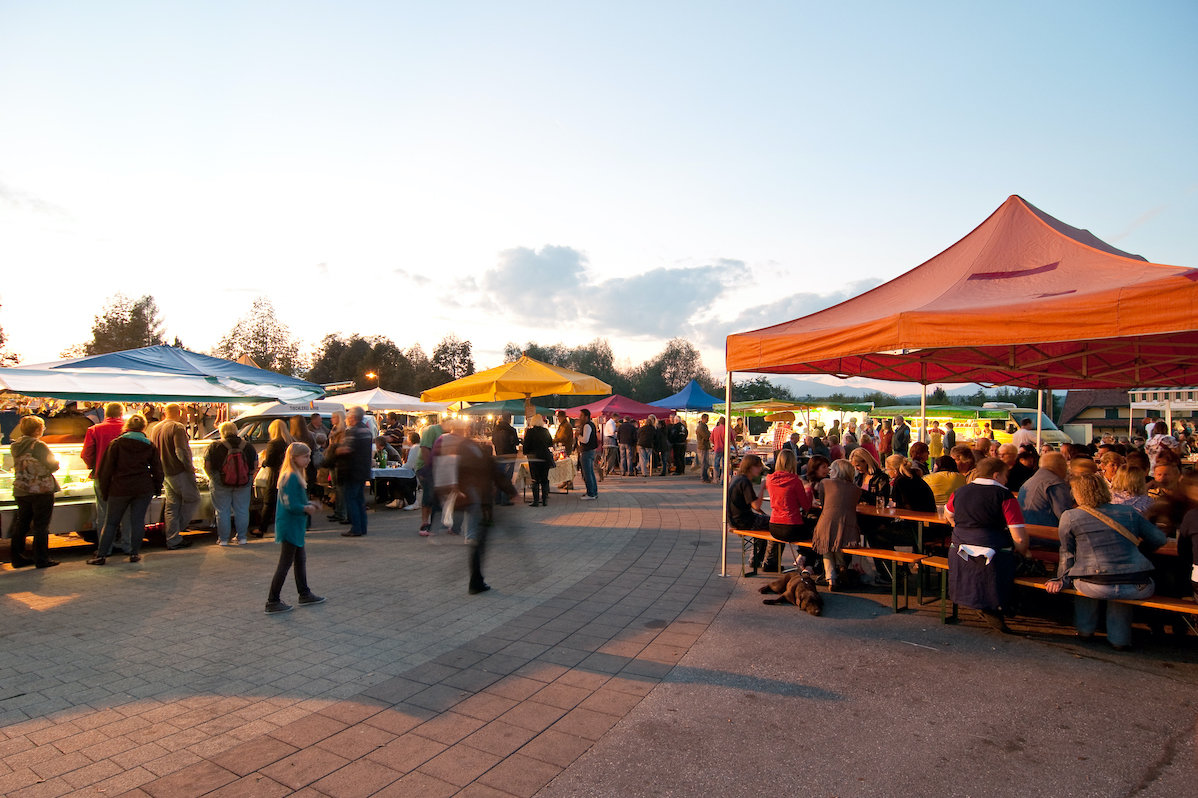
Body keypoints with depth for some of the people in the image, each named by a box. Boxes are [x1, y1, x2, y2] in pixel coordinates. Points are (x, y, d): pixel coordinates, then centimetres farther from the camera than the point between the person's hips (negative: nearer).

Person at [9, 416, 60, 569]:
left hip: (20, 491, 7)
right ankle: (41, 559, 4)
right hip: (41, 490, -7)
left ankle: (17, 558, 20)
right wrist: (56, 461, 4)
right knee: (41, 526, 0)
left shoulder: (15, 446, 6)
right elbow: (53, 466, -17)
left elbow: (19, 467, 16)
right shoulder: (38, 446, -15)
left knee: (21, 525, 15)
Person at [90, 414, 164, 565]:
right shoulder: (149, 445, 4)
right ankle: (134, 553, 7)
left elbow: (106, 469, -1)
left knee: (111, 522, 9)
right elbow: (157, 469, 7)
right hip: (144, 489, 1)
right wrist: (157, 488, 17)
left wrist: (104, 490, 7)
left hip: (120, 489, -1)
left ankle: (101, 555, 10)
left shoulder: (116, 444, -2)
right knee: (138, 520, 5)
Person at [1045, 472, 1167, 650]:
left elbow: (1067, 554, 8)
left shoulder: (1069, 516, 2)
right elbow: (1159, 539, 19)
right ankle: (1119, 638, 37)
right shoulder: (1129, 512, 9)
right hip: (1138, 588, 3)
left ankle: (1085, 629, 37)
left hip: (1096, 588, -3)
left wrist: (1063, 580, 21)